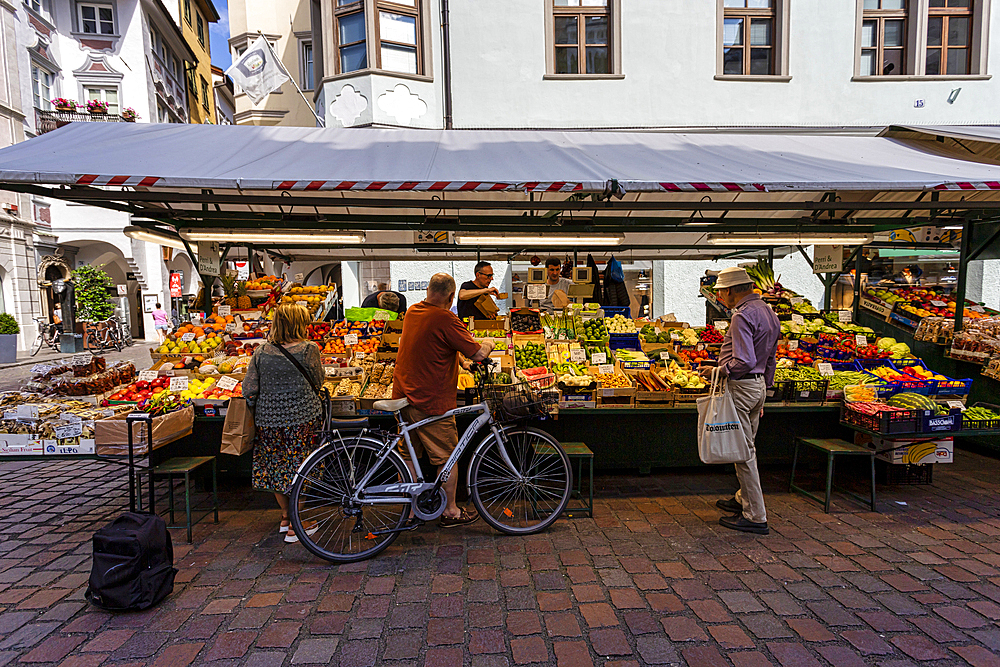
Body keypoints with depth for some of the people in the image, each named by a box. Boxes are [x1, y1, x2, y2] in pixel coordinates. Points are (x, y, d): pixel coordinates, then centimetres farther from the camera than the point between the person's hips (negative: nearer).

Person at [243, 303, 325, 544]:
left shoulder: (261, 352, -1)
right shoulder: (308, 349, -10)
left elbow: (249, 391, 0)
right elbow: (318, 383, 1)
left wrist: (259, 411, 17)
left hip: (268, 419, 4)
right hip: (301, 418, -4)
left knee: (276, 467, 19)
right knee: (298, 469, 8)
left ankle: (286, 517, 35)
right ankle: (296, 526, 17)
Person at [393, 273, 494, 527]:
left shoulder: (412, 312, 7)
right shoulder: (445, 320, -19)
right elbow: (478, 354, -20)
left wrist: (459, 362, 28)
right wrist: (488, 343, 3)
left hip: (403, 395, 8)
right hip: (431, 402, -8)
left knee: (409, 454, 16)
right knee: (447, 457, 8)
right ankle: (451, 511, 21)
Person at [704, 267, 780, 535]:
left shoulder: (742, 316, -19)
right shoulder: (767, 312, 12)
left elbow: (744, 362, -27)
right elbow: (769, 359, 18)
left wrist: (718, 370, -12)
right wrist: (764, 388, 23)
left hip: (741, 386, -10)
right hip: (759, 385, 10)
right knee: (746, 447, 21)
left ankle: (755, 517, 6)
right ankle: (744, 499, 35)